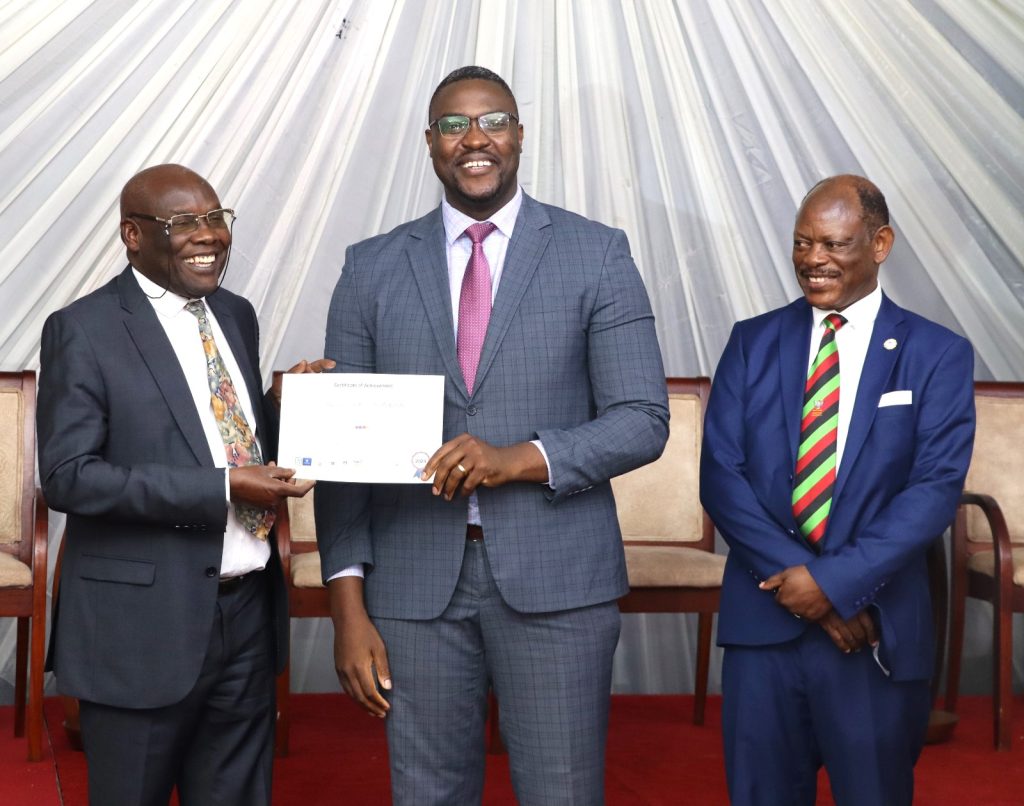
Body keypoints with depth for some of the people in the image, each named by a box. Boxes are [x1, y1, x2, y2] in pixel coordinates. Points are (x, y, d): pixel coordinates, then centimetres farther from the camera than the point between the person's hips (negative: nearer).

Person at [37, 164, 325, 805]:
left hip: (249, 610, 6)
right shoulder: (83, 330, -9)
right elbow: (68, 476, -16)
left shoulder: (237, 316, 11)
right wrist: (221, 489, -21)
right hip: (146, 623, -5)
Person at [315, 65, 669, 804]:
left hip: (556, 577, -1)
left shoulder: (597, 255, 2)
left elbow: (643, 420, -2)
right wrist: (349, 602, -2)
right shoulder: (373, 269, 7)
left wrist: (523, 459, -18)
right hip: (416, 581, 2)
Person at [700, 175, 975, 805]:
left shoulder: (938, 355, 0)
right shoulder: (753, 344, 5)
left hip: (878, 630, -1)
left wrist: (835, 580, -17)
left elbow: (936, 488, -9)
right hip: (764, 618, 2)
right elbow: (720, 475, -2)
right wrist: (796, 579, -13)